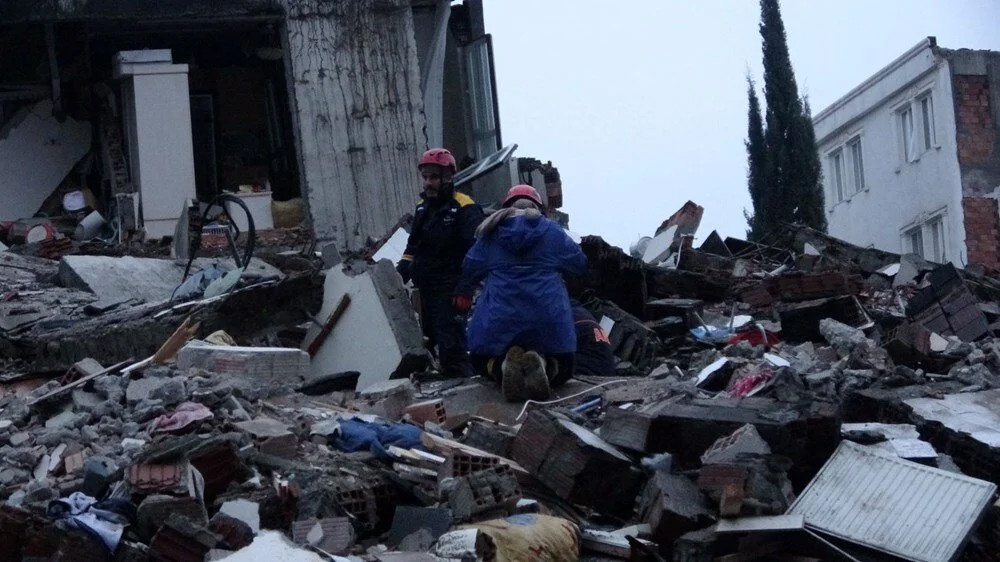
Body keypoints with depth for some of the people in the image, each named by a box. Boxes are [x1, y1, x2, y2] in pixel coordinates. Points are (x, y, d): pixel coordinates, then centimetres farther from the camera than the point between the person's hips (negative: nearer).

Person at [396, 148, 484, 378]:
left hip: (451, 291, -9)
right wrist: (401, 271, 13)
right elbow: (413, 246, 27)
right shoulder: (423, 207, 17)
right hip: (427, 290, 9)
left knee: (450, 347, -15)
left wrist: (465, 289, -23)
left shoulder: (463, 208, -9)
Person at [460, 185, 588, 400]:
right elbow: (580, 264, 15)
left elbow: (468, 272, 12)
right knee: (562, 366, 19)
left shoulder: (491, 234, 9)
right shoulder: (552, 231, 7)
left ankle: (503, 366, -16)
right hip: (548, 320, 0)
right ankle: (541, 364, -21)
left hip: (499, 320, 0)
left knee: (483, 361, 24)